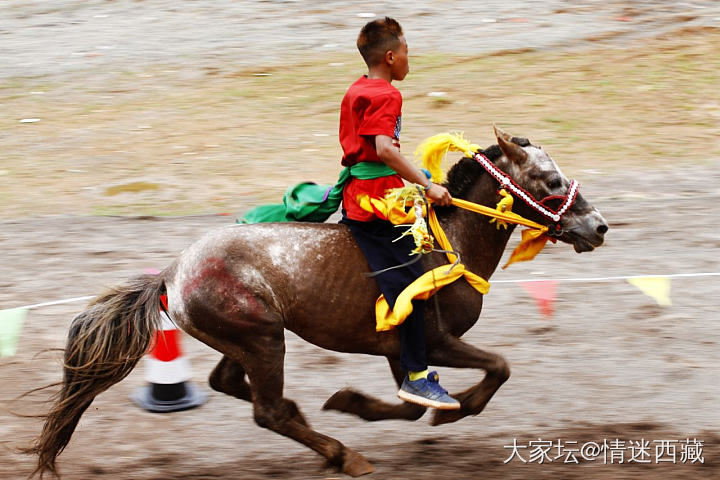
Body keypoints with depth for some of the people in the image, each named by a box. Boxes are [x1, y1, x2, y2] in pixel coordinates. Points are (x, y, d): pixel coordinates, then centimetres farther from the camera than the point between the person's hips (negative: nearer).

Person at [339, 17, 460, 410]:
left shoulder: (356, 91, 17)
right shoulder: (386, 95, -12)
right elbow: (384, 148, -26)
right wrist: (426, 185, -24)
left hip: (355, 196, 10)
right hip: (379, 200, -10)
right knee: (408, 283, -9)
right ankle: (415, 376, -9)